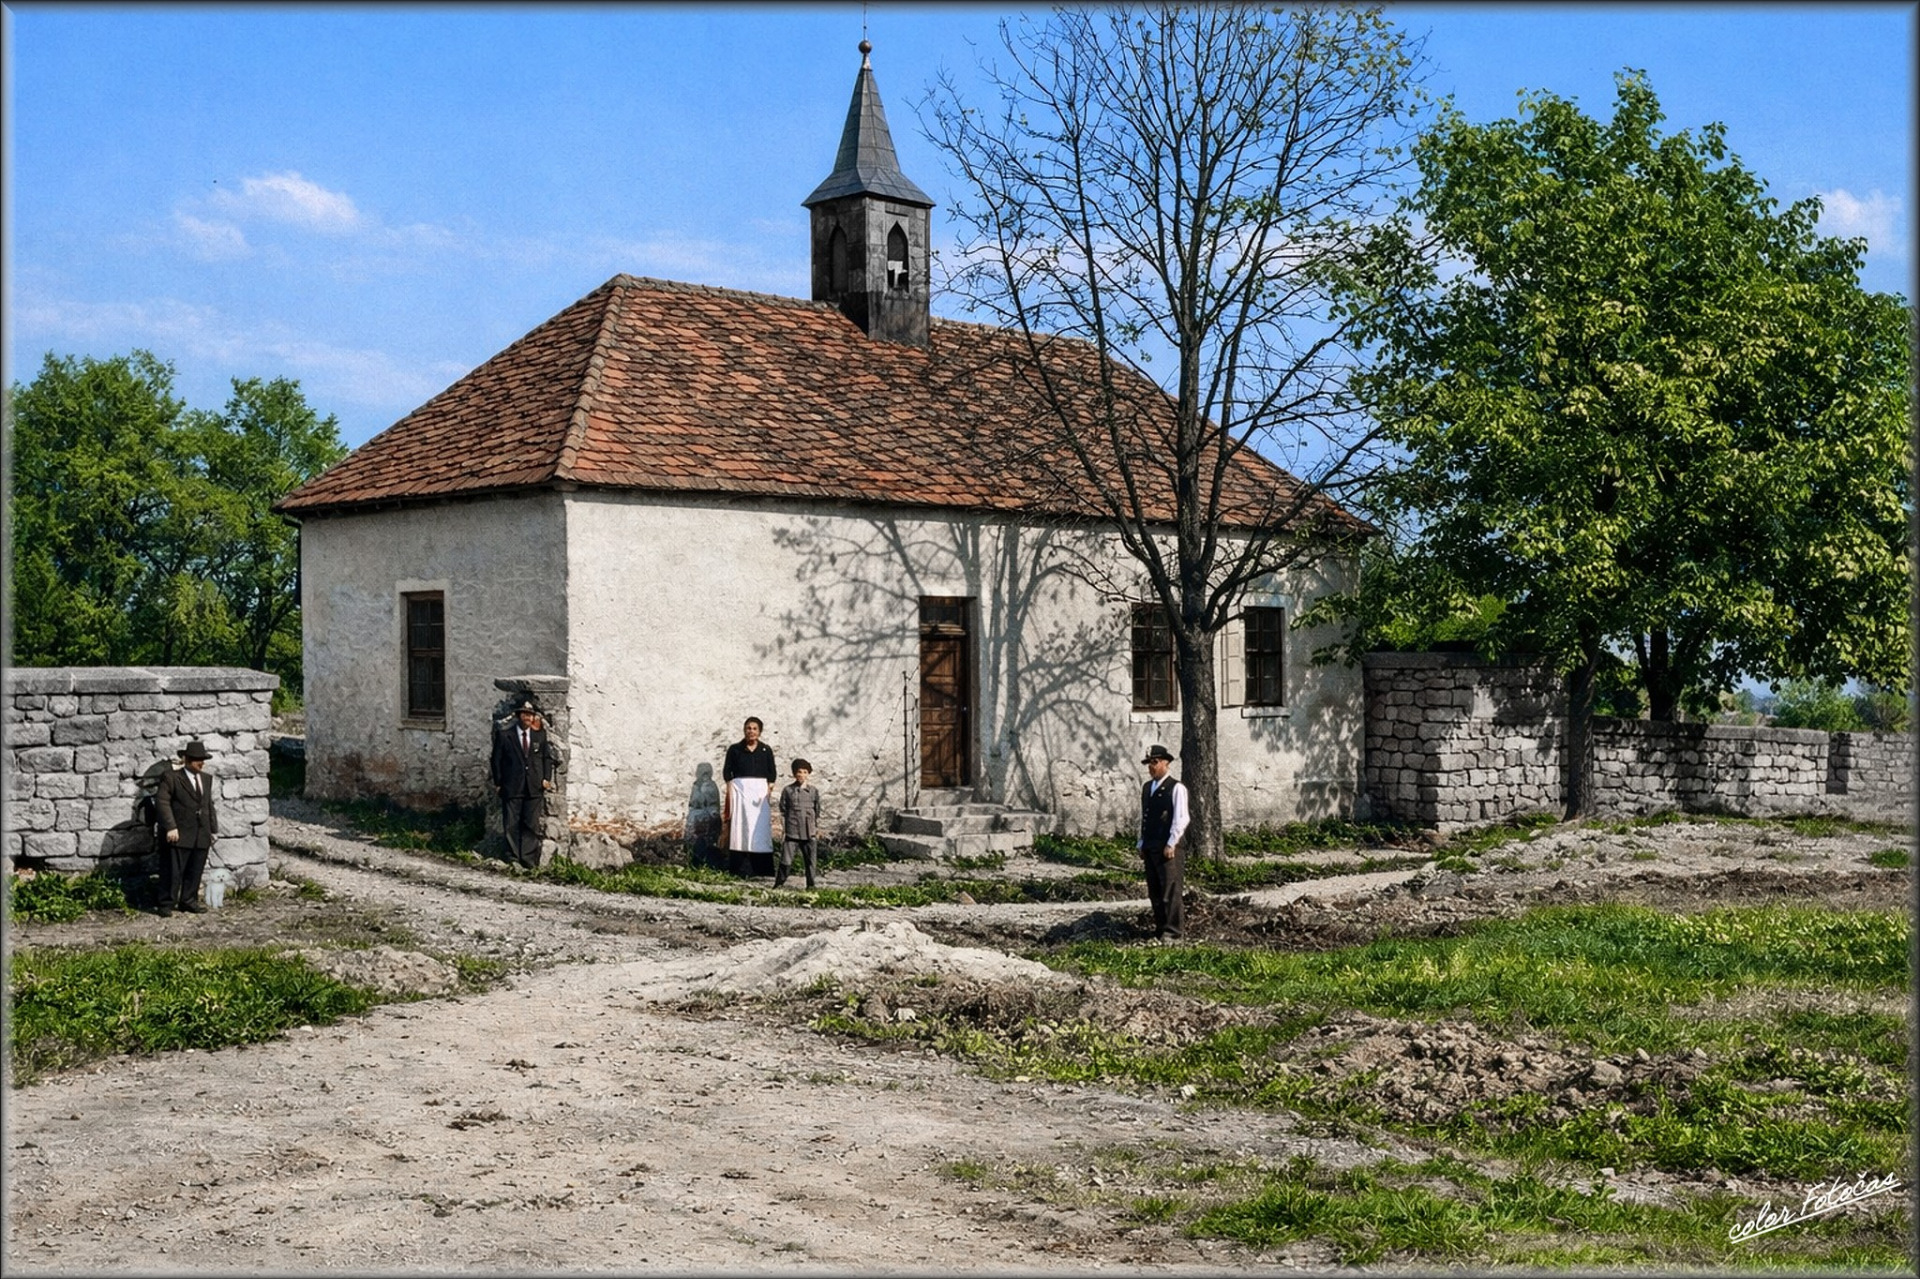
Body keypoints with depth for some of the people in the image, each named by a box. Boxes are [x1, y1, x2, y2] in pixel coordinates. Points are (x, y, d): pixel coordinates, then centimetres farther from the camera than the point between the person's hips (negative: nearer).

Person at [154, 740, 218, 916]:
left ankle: (189, 901, 19)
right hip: (180, 835, -6)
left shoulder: (206, 779, 17)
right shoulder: (171, 777, -4)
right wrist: (170, 827, -18)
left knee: (195, 871, 8)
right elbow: (161, 801, -11)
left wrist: (213, 829, 17)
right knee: (173, 871, -4)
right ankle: (166, 904, 4)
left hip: (202, 835, 6)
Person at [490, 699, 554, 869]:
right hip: (512, 787, -2)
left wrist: (546, 778, 3)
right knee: (512, 825, 3)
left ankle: (528, 860, 7)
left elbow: (547, 758, 14)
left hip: (534, 787, 2)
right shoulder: (504, 735, -1)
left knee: (531, 825, 2)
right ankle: (514, 859, 11)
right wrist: (498, 783, -1)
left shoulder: (540, 735, 6)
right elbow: (496, 760, 3)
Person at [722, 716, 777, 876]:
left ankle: (762, 869, -5)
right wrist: (730, 791, -5)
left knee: (760, 826, -3)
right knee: (739, 825, -5)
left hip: (760, 790, 1)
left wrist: (769, 791, -3)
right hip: (739, 789, -1)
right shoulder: (734, 749, 6)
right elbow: (727, 772, 6)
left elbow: (772, 773, 10)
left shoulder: (766, 750, 9)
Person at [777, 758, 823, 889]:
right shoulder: (788, 790, 1)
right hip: (791, 831, -2)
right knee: (786, 859, -4)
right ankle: (779, 883, 6)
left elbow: (817, 811, 13)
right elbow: (783, 811, 4)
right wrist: (782, 829, 1)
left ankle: (810, 884, 16)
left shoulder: (813, 791, 6)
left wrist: (817, 828, 11)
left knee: (810, 860, 7)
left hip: (808, 832, 2)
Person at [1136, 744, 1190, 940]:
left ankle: (1171, 931, -3)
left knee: (1170, 890, -7)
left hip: (1168, 848, -7)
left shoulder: (1176, 788, -7)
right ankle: (1159, 929, 16)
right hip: (1150, 848, 7)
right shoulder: (1146, 788, 15)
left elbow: (1180, 819, -12)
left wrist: (1171, 844, -15)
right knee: (1154, 892, 9)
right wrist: (1142, 843, 15)